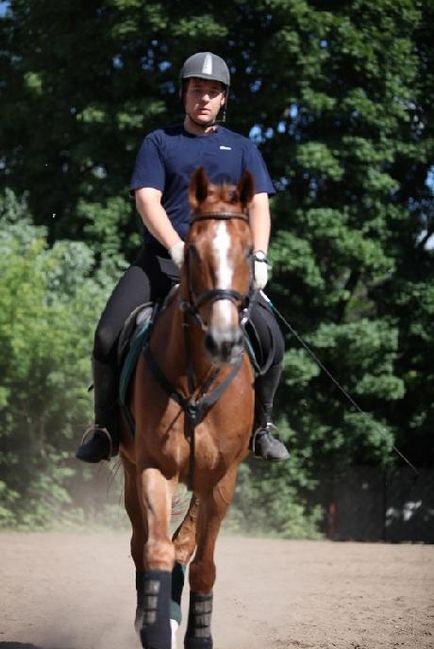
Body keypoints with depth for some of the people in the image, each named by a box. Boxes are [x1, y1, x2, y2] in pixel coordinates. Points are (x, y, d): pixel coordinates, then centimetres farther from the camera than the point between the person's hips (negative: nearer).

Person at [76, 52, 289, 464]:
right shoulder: (159, 143, 11)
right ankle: (106, 429, 2)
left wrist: (258, 256, -13)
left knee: (270, 338, -19)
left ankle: (260, 427, 3)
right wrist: (178, 248, -19)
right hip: (161, 259, -1)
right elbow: (147, 200, -2)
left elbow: (258, 205, 6)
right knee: (107, 337, -18)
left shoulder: (241, 149, 16)